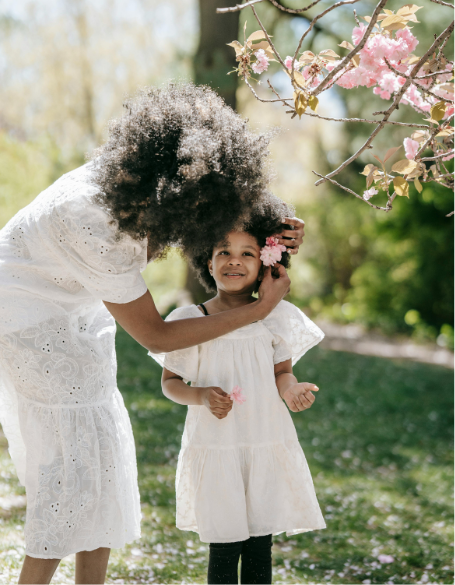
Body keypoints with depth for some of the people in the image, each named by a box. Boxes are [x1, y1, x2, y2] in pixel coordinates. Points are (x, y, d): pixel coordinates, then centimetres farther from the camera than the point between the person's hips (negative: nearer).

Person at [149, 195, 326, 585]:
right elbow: (170, 382, 4)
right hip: (214, 447, -1)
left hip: (268, 446, 2)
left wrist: (291, 390, -14)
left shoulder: (275, 317, 1)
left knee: (259, 548, 7)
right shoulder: (189, 320, -3)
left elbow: (281, 372, 9)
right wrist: (202, 396, -16)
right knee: (223, 549, 3)